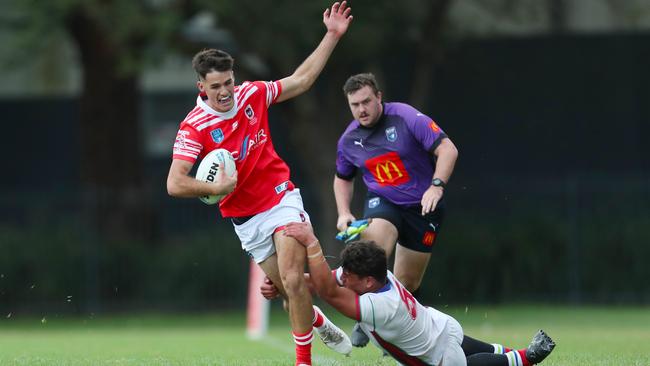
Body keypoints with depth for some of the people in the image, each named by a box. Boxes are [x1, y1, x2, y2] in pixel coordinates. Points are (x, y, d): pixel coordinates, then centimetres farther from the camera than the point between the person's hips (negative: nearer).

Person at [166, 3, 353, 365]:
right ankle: (320, 323, 41)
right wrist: (217, 187, -30)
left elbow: (301, 79, 8)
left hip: (281, 199, 0)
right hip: (245, 219, 0)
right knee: (287, 287, 8)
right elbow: (175, 184, -21)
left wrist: (332, 36, 6)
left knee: (292, 281, -17)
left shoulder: (252, 94, -7)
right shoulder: (194, 127, -17)